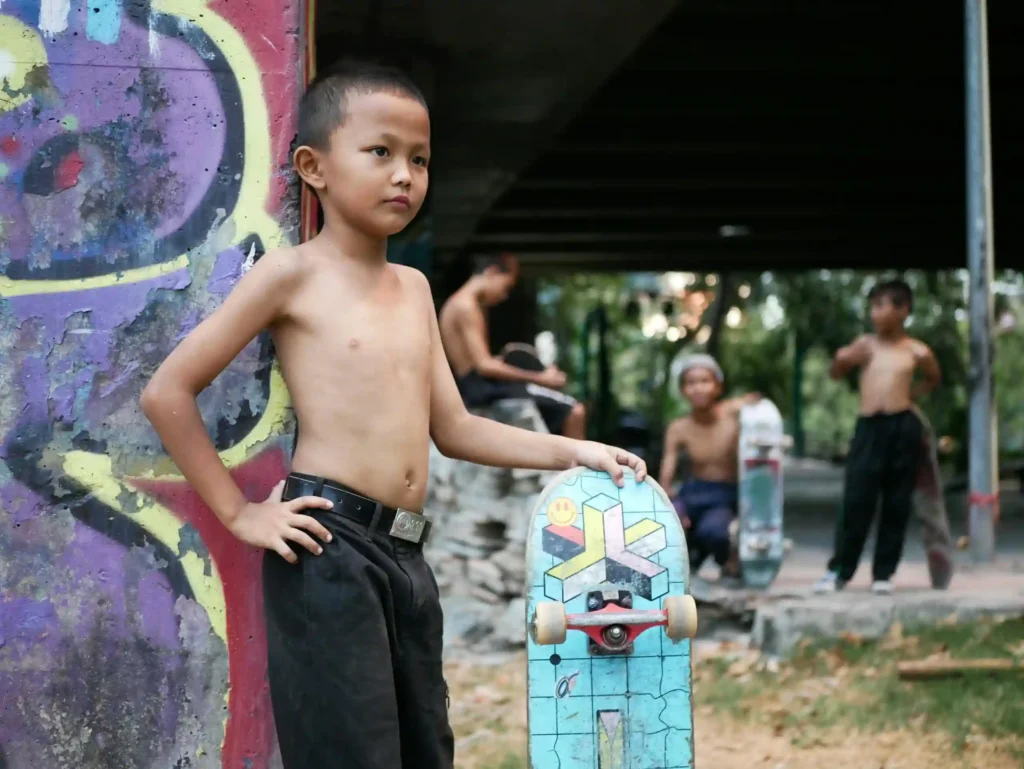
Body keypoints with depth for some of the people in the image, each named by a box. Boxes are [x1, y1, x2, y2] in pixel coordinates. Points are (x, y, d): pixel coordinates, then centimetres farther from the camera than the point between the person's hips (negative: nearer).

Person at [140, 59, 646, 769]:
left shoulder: (414, 288, 16)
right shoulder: (294, 273, -4)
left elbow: (453, 429, 19)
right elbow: (168, 391, -5)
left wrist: (569, 452, 11)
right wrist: (238, 512, -7)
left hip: (405, 554, 7)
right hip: (326, 549, -7)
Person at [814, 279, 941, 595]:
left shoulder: (916, 351, 4)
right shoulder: (865, 344, 8)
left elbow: (933, 379, 23)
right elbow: (835, 374, 19)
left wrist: (912, 393, 6)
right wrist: (842, 360, -3)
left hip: (903, 428, -1)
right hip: (868, 427, 1)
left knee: (896, 503, 3)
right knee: (856, 501, -3)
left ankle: (884, 573, 11)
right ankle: (839, 570, 3)